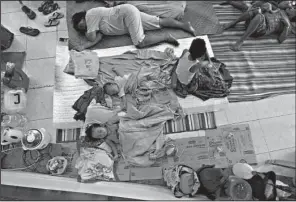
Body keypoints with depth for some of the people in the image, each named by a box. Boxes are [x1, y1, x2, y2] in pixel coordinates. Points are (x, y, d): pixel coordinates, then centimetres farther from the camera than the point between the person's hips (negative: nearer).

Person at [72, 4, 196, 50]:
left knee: (140, 43, -22)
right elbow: (99, 36, 5)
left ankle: (166, 37, -13)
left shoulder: (90, 14, -8)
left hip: (127, 12, -9)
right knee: (161, 22, 6)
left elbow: (92, 38, -13)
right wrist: (84, 47, -3)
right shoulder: (95, 20, 16)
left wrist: (86, 32, 9)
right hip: (130, 13, 9)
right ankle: (184, 25, 8)